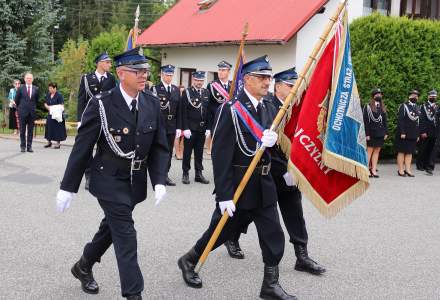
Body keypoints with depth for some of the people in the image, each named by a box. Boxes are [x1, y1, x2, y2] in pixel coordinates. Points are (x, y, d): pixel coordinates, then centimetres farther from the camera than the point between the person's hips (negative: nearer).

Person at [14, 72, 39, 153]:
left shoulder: (36, 89, 4)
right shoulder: (21, 88, -1)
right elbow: (16, 100, 7)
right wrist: (20, 107, 13)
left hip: (32, 112, 2)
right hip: (22, 112, -2)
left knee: (30, 131, 4)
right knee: (22, 130, 3)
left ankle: (29, 146, 9)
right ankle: (23, 146, 10)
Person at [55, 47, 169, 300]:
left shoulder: (152, 104, -2)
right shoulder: (102, 104, -16)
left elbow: (160, 146, 1)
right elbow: (82, 147, -11)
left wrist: (159, 181, -11)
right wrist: (68, 187, -9)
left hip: (136, 181, 6)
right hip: (110, 180, -5)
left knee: (111, 227, 20)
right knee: (125, 234, -7)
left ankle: (84, 266, 44)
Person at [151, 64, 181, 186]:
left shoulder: (176, 90, 11)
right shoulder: (155, 89, -4)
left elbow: (179, 110, 10)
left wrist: (179, 127, 5)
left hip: (171, 127, 5)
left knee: (169, 152, 9)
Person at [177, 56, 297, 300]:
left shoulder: (270, 109, 6)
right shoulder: (231, 109, -15)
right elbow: (220, 154, -18)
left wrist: (272, 139, -19)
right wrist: (223, 195, -21)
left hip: (263, 184, 6)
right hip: (237, 183, -6)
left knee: (274, 236, 4)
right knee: (221, 231, 11)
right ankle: (188, 261, 35)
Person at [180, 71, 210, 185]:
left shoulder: (206, 93, 8)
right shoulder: (187, 92, -4)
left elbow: (209, 111, 8)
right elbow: (184, 112, -8)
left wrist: (208, 127, 3)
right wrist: (185, 128, -14)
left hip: (202, 128, 4)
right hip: (190, 128, -4)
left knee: (199, 152, 9)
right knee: (187, 151, 5)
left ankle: (199, 173, 16)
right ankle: (185, 173, 13)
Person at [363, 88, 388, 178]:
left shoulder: (382, 108, 14)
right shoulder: (367, 107, -5)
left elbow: (385, 121, 15)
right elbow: (365, 121, -9)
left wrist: (386, 132, 7)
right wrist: (367, 134, -14)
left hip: (380, 133, 5)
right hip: (371, 133, -5)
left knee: (377, 151, 5)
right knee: (369, 151, -4)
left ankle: (373, 170, 8)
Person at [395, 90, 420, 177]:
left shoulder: (417, 108, 14)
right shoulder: (403, 106, -5)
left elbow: (418, 122, 15)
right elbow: (400, 120, -11)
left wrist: (418, 135, 10)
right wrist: (402, 132, -18)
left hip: (413, 135, 6)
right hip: (404, 134, -6)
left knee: (410, 152, 7)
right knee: (402, 152, 0)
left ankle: (407, 170, 11)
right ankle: (400, 170, 4)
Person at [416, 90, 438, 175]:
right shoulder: (424, 106, -2)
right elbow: (421, 120, -7)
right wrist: (423, 132, -12)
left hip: (434, 132, 3)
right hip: (425, 132, -3)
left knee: (431, 150, 4)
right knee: (423, 149, 5)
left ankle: (429, 167, 8)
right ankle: (420, 165, 18)